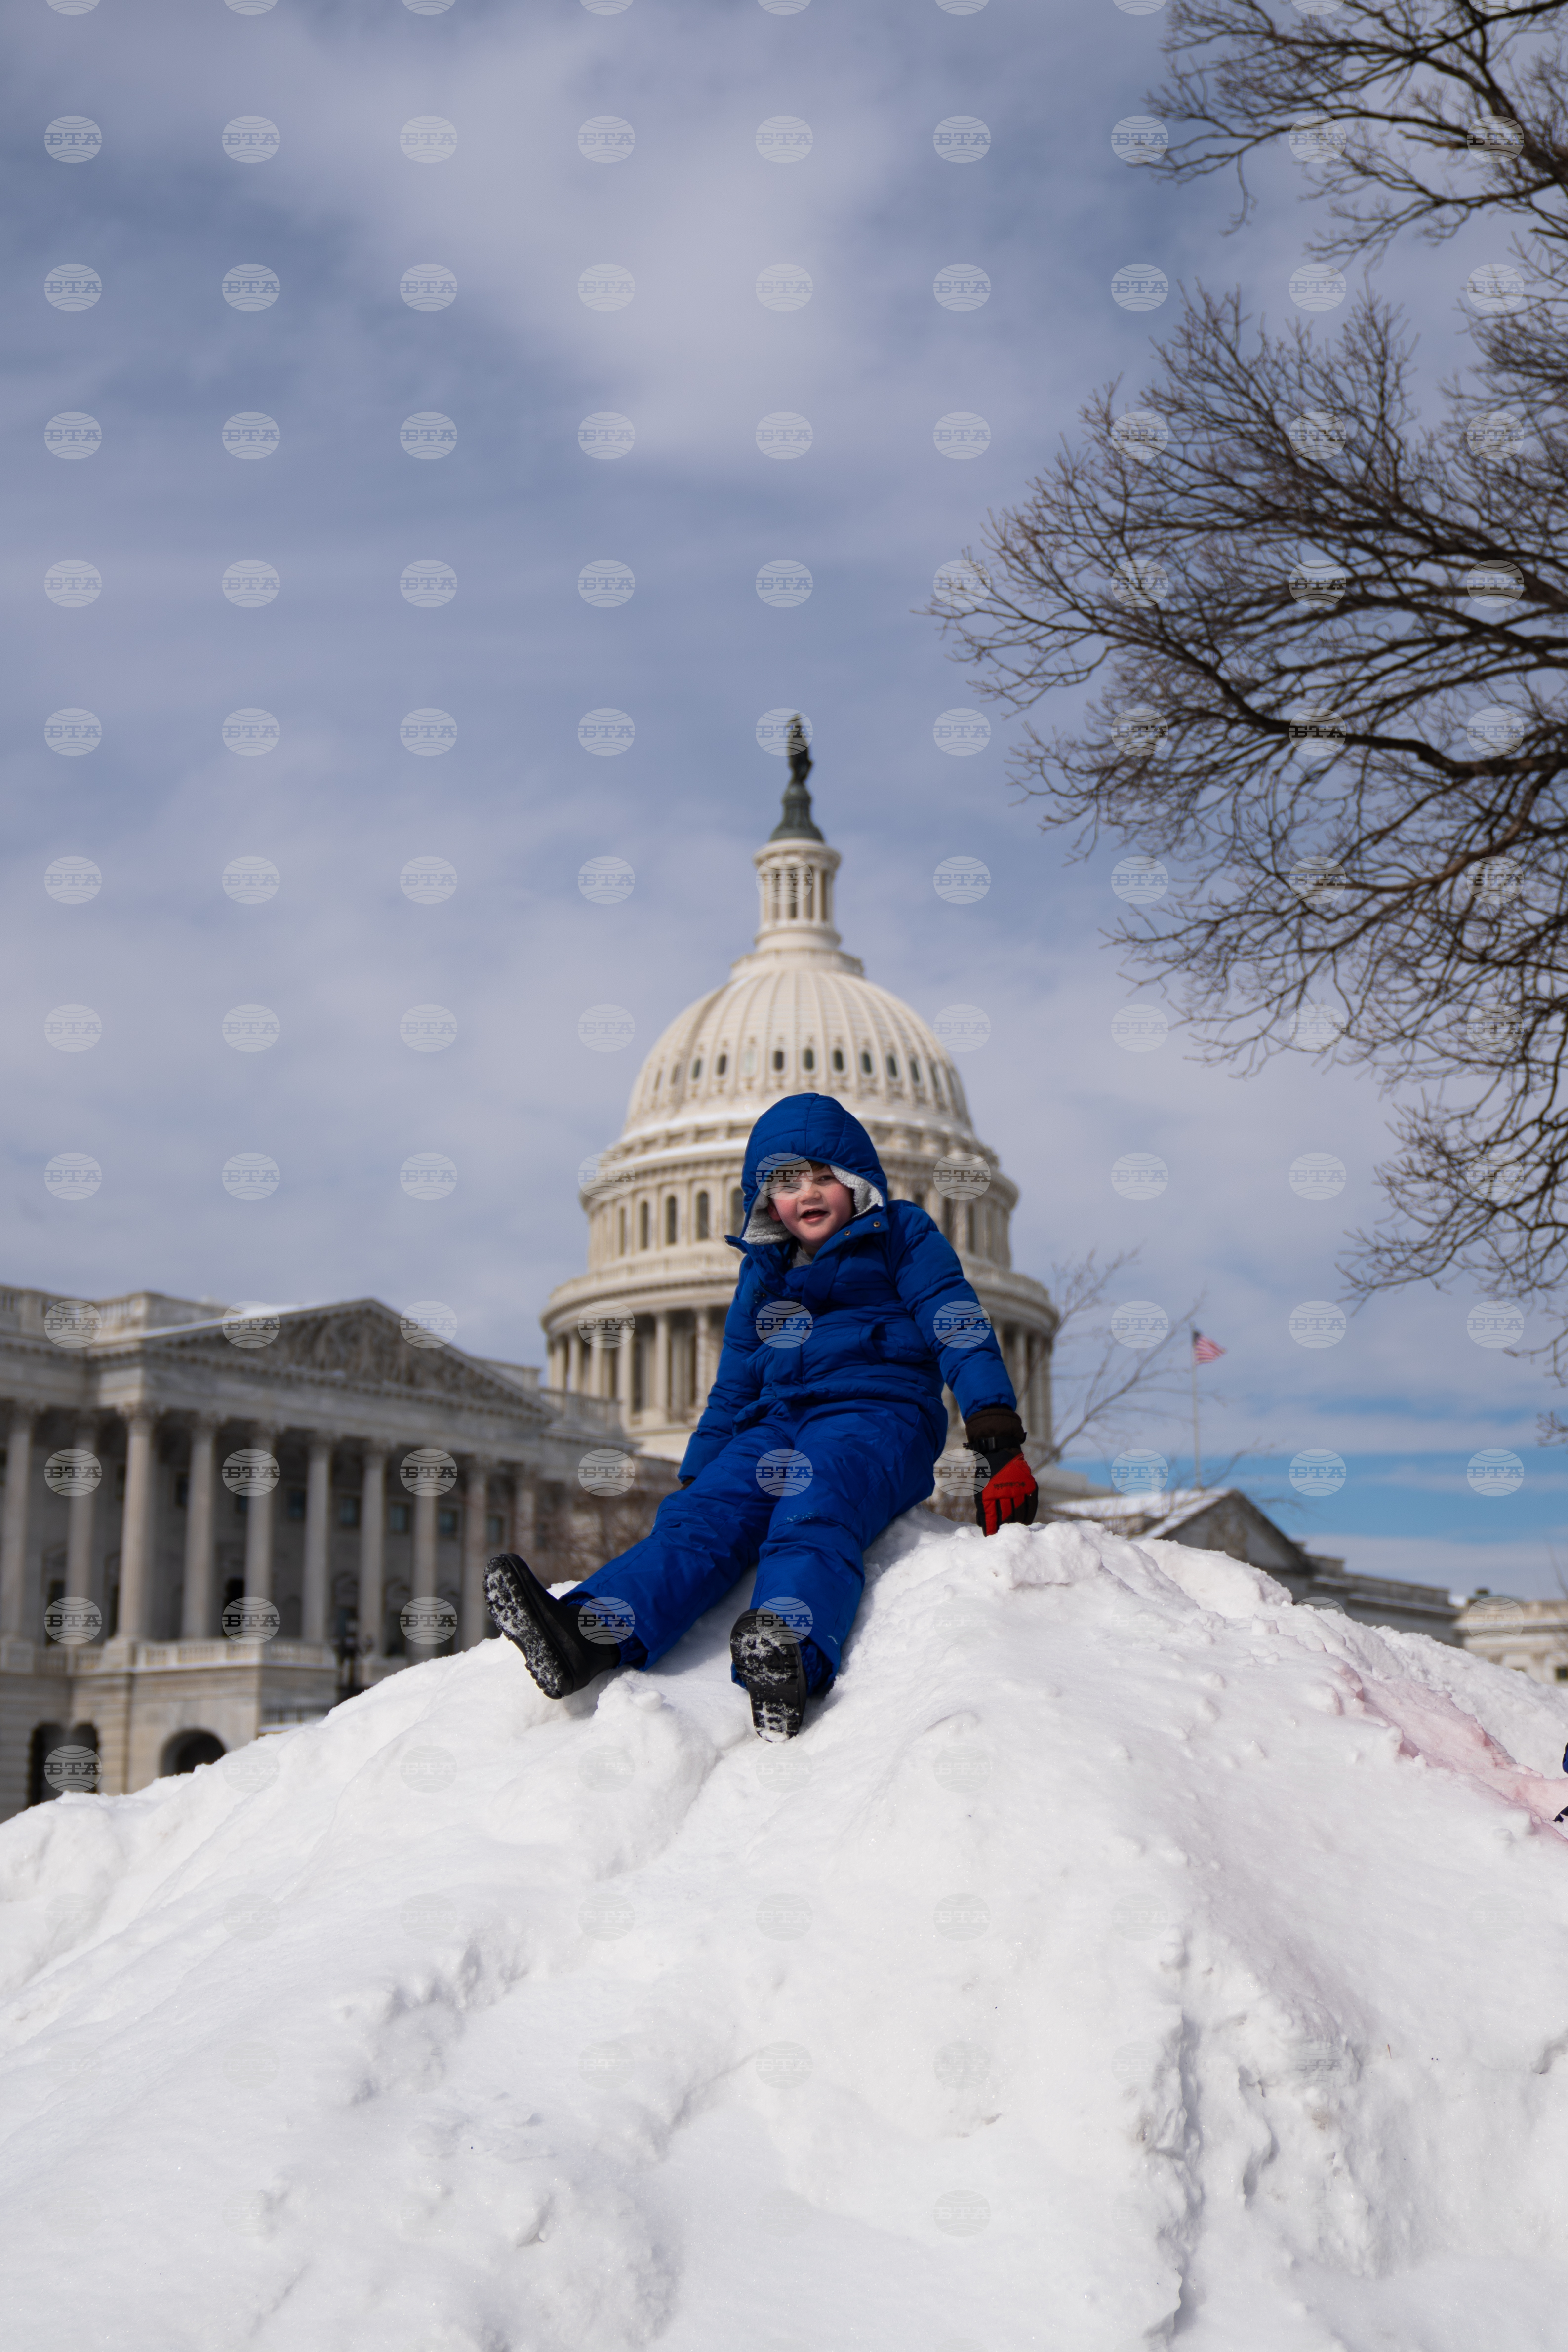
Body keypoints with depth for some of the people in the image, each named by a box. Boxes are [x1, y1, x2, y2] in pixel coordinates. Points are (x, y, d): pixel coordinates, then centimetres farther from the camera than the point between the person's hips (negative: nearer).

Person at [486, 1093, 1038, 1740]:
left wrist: (999, 1446, -9)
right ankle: (588, 1630, -52)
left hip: (878, 1411, -4)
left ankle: (792, 1660, -66)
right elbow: (733, 1389, 32)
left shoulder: (901, 1237, 15)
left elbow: (960, 1333, 4)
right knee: (701, 1517, -26)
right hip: (777, 1421, 4)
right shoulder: (762, 1273, 29)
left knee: (811, 1518, -37)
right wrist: (694, 1477, 20)